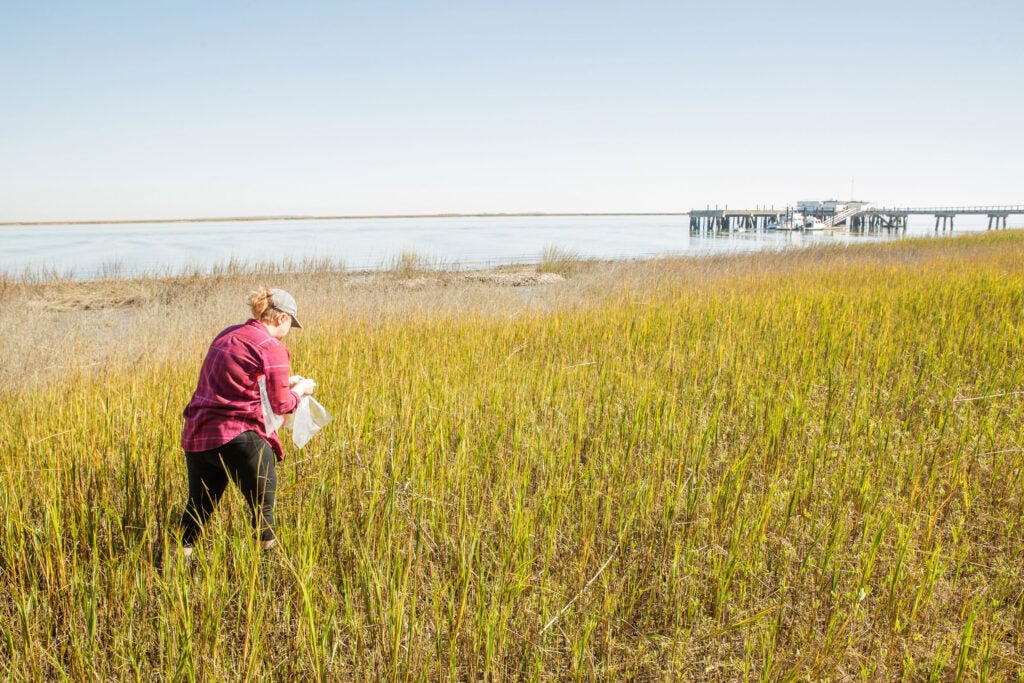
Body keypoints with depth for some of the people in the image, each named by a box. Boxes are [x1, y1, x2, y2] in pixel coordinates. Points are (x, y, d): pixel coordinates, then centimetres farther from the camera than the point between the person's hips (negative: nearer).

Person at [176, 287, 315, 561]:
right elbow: (280, 405, -4)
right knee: (262, 509, 9)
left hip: (196, 436, 8)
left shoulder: (227, 336, 16)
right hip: (237, 438, -7)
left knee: (198, 506, 18)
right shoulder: (272, 348, -8)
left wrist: (283, 382, 25)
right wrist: (301, 388, 15)